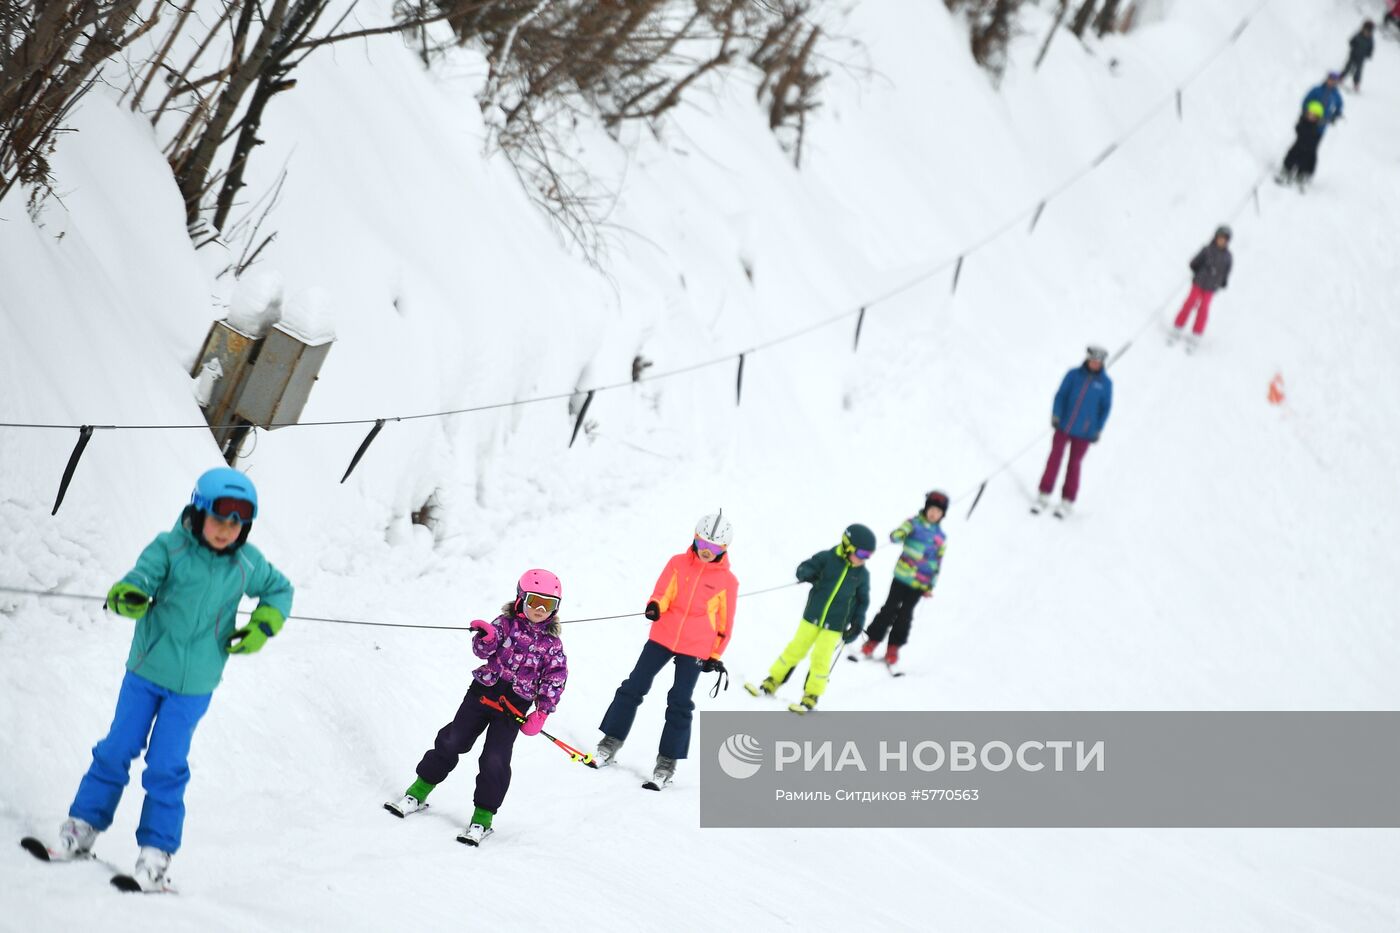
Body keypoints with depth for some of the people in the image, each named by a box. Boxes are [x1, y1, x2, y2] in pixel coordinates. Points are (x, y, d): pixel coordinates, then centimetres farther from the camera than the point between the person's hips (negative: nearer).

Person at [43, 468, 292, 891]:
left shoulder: (246, 563, -5)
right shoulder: (169, 548, -13)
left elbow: (280, 590, 13)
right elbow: (143, 576, -27)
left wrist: (262, 627, -2)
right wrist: (127, 596, -50)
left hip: (194, 685, 0)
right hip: (147, 670, 0)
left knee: (166, 767, -2)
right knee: (117, 750, 5)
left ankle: (156, 853, 6)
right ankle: (82, 828, 19)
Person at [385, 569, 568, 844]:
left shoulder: (552, 644, 2)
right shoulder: (506, 624, 2)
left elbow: (555, 680, 3)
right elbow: (482, 650, -8)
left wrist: (541, 713, -5)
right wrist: (486, 637, -31)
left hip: (514, 706, -1)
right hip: (483, 693, 1)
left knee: (495, 760, -9)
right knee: (451, 741, 1)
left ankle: (483, 816, 3)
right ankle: (418, 793, 16)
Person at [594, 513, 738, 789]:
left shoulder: (727, 581, -3)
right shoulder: (678, 564, -1)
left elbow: (725, 623, 4)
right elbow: (662, 593, -4)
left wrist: (715, 657, 7)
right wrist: (655, 606, -28)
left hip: (695, 649, -2)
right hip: (662, 638, 2)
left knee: (679, 703, -3)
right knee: (634, 687, 1)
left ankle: (668, 761, 7)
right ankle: (611, 743, 13)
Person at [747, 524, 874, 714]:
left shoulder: (862, 574, -3)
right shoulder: (828, 558, -10)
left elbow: (863, 601, 8)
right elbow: (804, 569, -6)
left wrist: (857, 624, 1)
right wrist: (808, 574, -29)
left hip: (835, 625, 0)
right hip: (812, 616, 0)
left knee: (820, 659, -3)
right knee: (795, 650, 7)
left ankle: (811, 697, 11)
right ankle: (770, 684, 21)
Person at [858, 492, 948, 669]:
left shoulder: (941, 538, 9)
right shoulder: (914, 523, 1)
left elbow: (938, 563, 14)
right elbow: (898, 534, -15)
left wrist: (930, 586, 11)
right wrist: (897, 536, -40)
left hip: (920, 583, 2)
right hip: (902, 575, -2)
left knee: (905, 614, 4)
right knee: (890, 608, -2)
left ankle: (893, 648, 14)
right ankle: (872, 641, 10)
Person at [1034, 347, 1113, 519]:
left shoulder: (1105, 383, -2)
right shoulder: (1074, 375, -1)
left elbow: (1105, 407, 3)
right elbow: (1061, 395, 2)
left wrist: (1098, 430, 0)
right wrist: (1056, 415, -8)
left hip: (1083, 432, -1)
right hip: (1064, 426, 1)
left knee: (1074, 463, 4)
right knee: (1055, 458, 1)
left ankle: (1067, 501, 13)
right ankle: (1044, 496, 10)